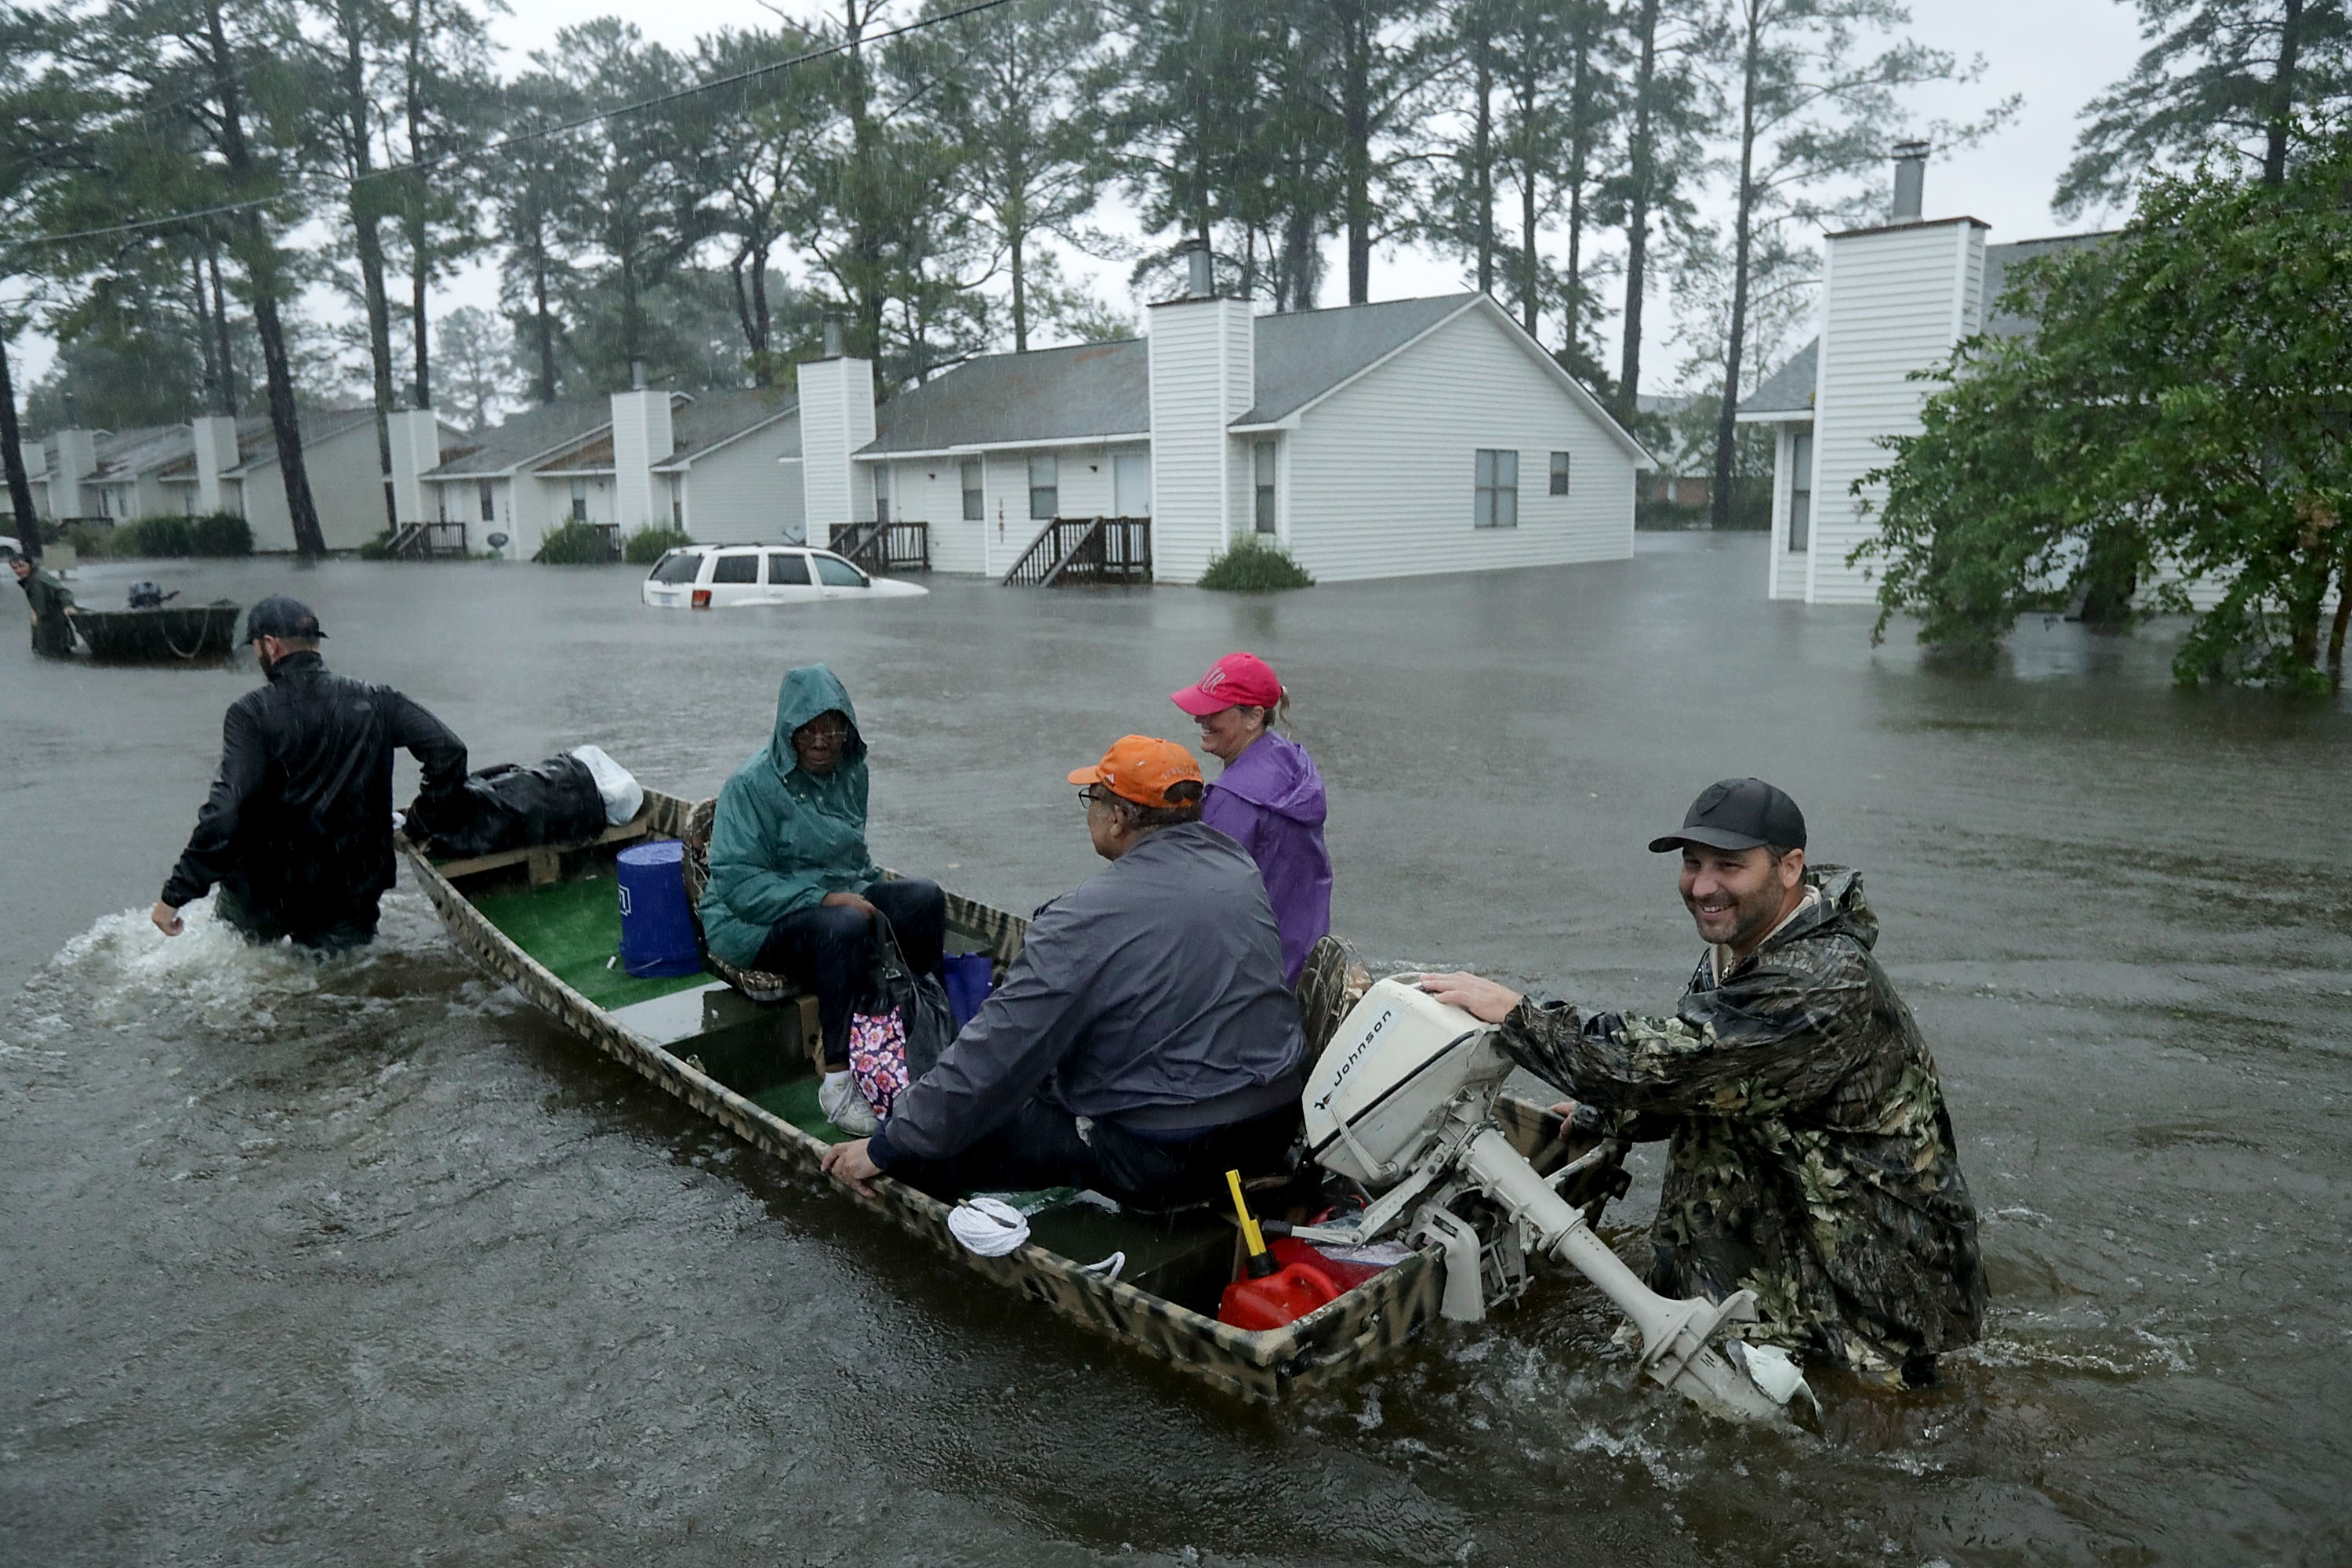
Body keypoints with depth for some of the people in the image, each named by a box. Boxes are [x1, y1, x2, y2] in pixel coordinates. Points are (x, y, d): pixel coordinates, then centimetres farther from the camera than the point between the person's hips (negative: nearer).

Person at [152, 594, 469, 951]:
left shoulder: (251, 712, -13)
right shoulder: (373, 702, -3)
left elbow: (225, 811, -21)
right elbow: (448, 750, -9)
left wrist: (175, 895, -16)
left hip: (268, 899, -2)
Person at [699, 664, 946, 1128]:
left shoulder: (851, 772, 6)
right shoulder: (752, 784, -15)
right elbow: (737, 881, -20)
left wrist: (871, 892, 5)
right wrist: (822, 898, -27)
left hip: (838, 896, 7)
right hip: (756, 919, -7)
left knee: (925, 898, -17)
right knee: (844, 928, -36)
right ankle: (837, 1080, -32)